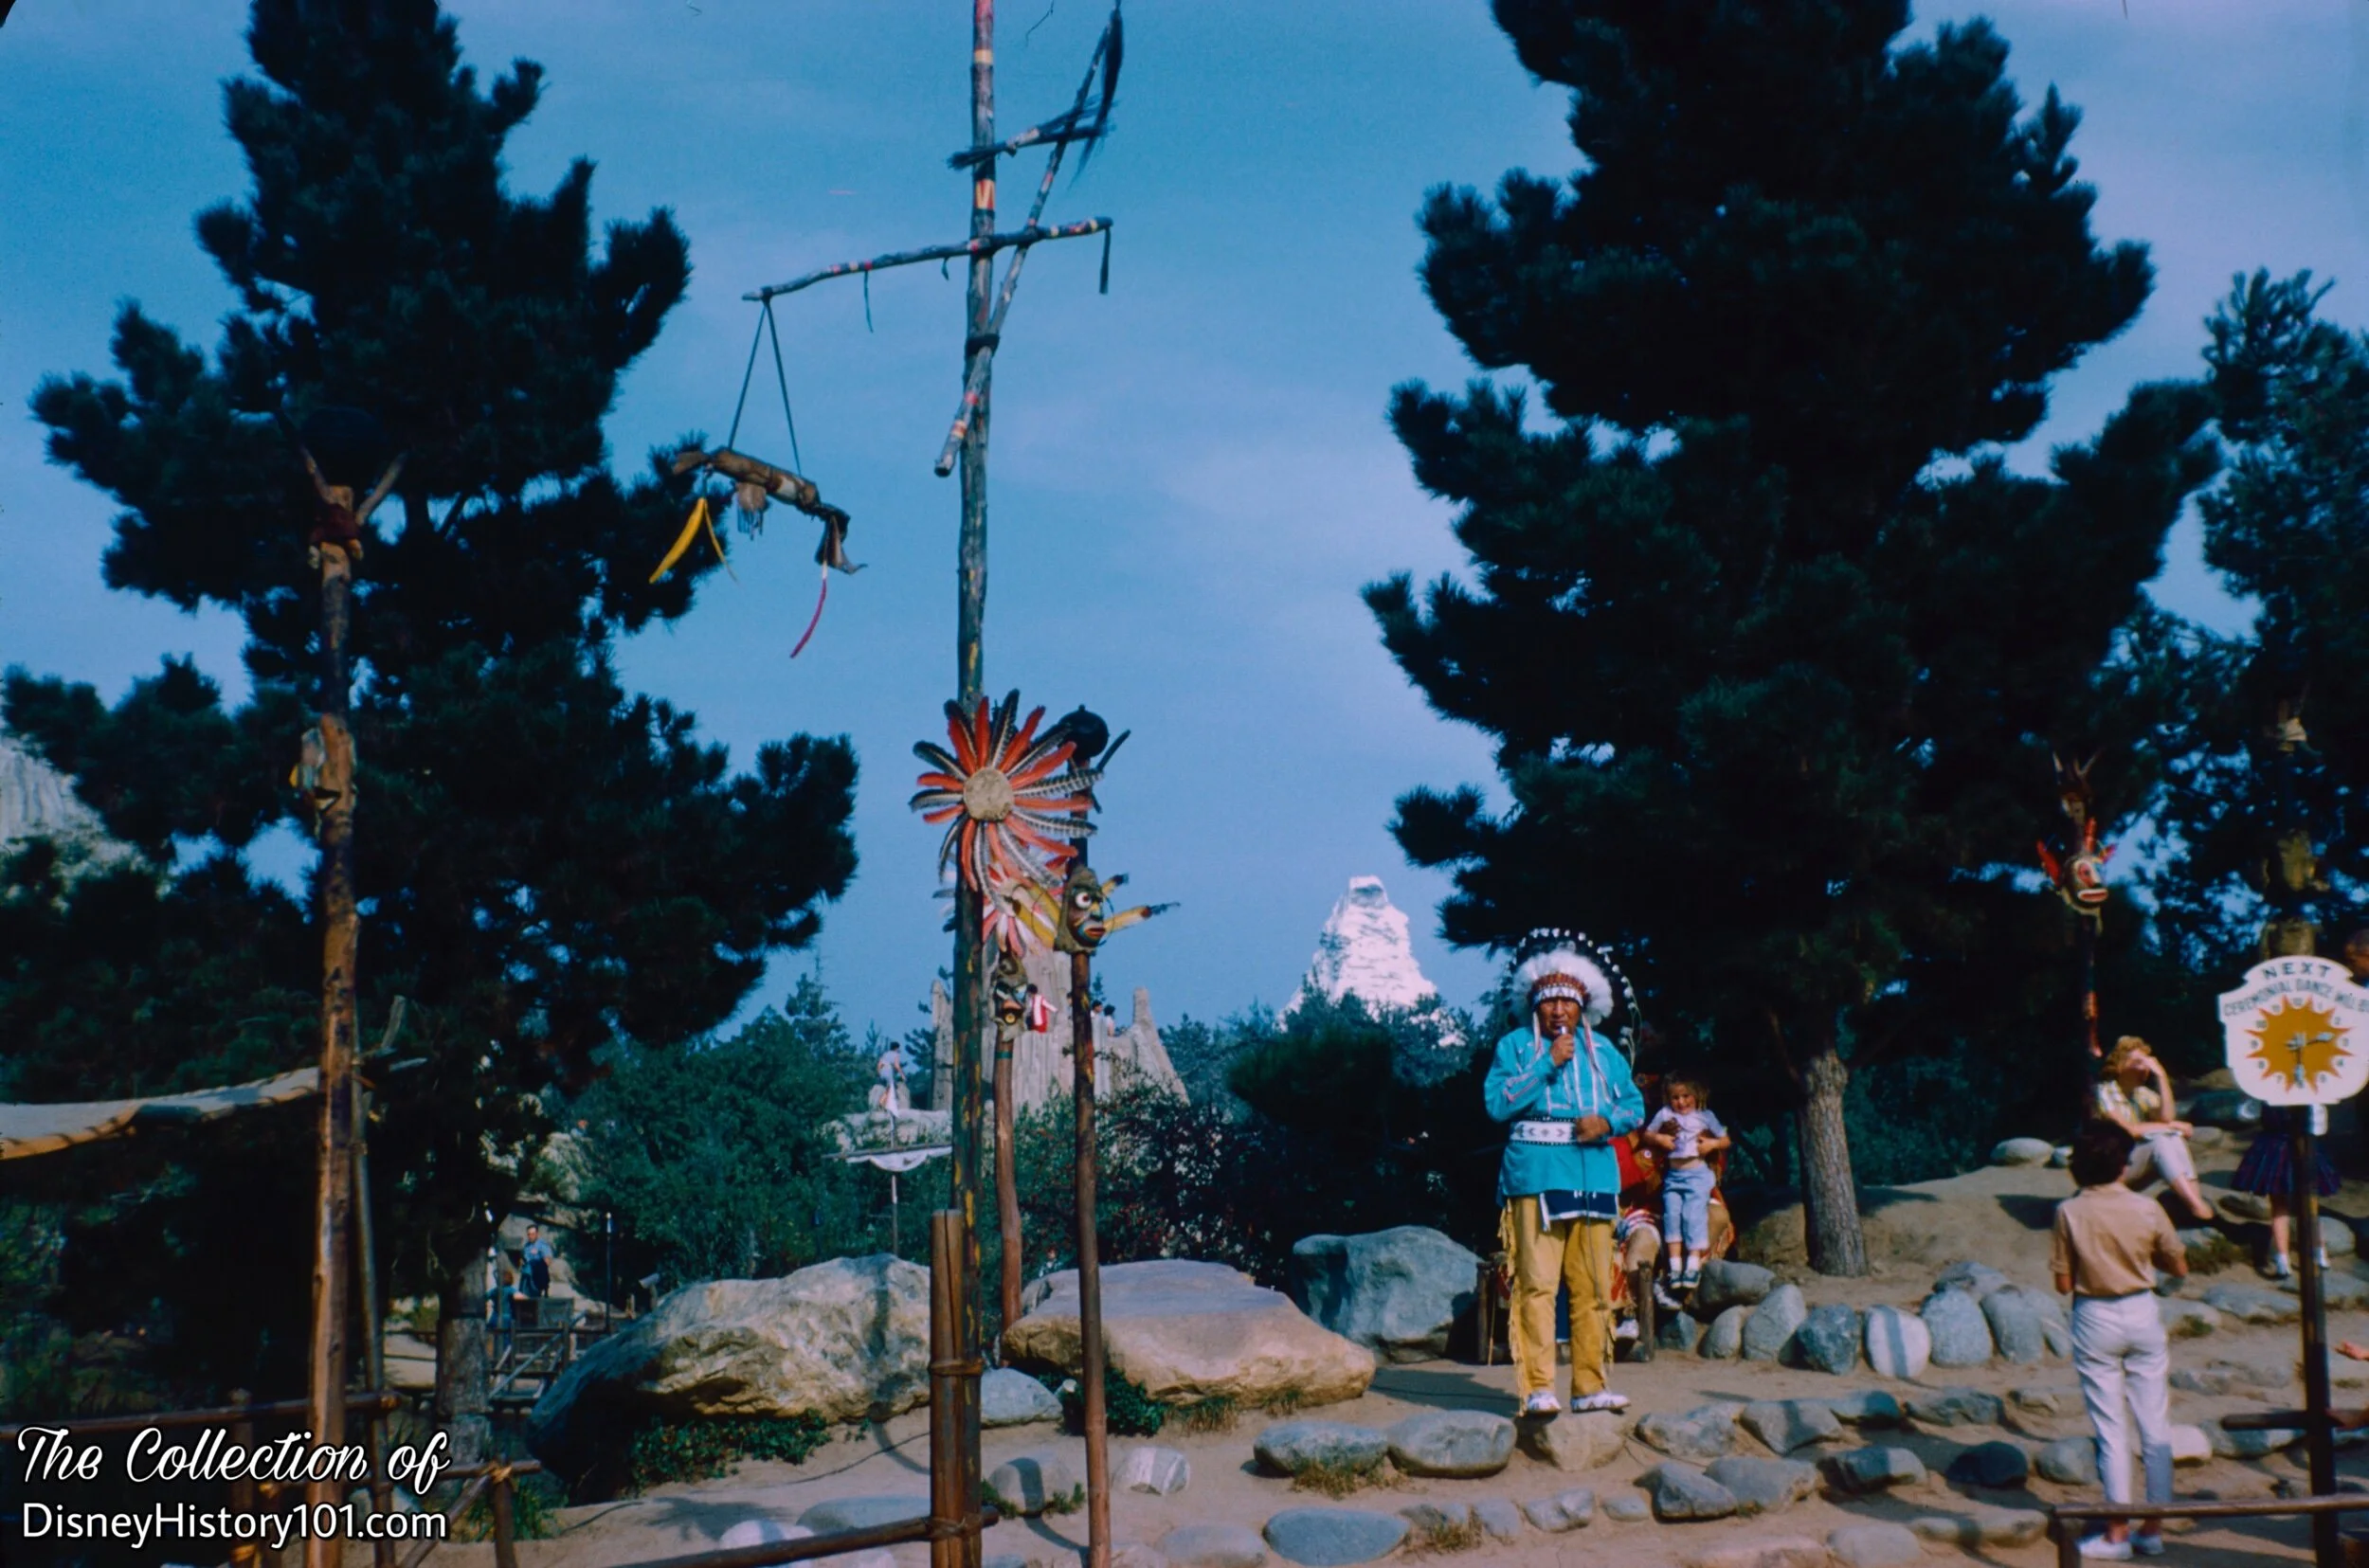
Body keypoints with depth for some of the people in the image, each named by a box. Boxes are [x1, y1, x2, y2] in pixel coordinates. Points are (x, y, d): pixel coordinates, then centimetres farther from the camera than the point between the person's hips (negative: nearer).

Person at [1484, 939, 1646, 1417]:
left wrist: (1608, 1120, -6)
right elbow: (1498, 1102, -6)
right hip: (1536, 1173, -4)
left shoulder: (1602, 1049, 18)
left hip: (1595, 1172, 4)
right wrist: (1549, 1062, -9)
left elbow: (1635, 1104, 15)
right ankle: (1538, 1387, -9)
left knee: (1594, 1285, 3)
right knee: (1537, 1282, -10)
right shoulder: (1515, 1045, 8)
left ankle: (1590, 1385, 9)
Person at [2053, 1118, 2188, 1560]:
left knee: (2111, 1429, 5)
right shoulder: (2147, 1210, -8)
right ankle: (2153, 1528, 15)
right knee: (2154, 1424, 10)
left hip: (2095, 1321, -1)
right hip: (2142, 1314, 1)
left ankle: (2118, 1532, 9)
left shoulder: (2069, 1213, -12)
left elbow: (2063, 1284, -7)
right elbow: (2178, 1267, 3)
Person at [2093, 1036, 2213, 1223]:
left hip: (2139, 1171, 7)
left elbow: (2166, 1117, -8)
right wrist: (2171, 1127, -11)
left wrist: (2161, 1077, -10)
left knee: (2175, 1138, -20)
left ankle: (2196, 1198, -34)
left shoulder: (2143, 1094, 12)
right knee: (2160, 1140, -29)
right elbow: (2129, 1130, -18)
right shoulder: (2104, 1092, -8)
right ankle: (2195, 1206, -41)